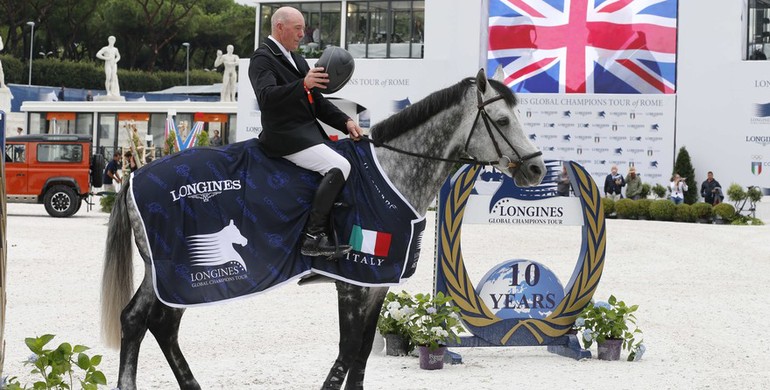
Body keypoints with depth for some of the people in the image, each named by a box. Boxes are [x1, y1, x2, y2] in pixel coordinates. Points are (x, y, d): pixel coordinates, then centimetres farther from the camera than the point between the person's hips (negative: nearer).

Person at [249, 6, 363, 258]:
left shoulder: (297, 60, 22)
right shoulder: (262, 59, -7)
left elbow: (317, 101, 25)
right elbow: (266, 97, -25)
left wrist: (345, 123, 10)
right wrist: (303, 84, -39)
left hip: (309, 131, 10)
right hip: (285, 137, -10)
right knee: (339, 167, -24)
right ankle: (313, 236, -25)